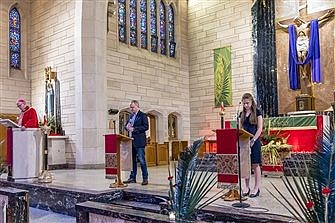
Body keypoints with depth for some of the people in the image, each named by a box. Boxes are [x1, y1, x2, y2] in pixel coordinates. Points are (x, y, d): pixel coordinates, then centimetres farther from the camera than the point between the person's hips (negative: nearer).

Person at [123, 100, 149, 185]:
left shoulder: (142, 115, -3)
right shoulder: (131, 116, 19)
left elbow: (146, 126, -13)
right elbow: (126, 125, 25)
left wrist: (134, 129, -18)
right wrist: (127, 127, 0)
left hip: (139, 141, -7)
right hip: (131, 141, 7)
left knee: (142, 160, -5)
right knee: (132, 160, 11)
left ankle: (145, 178, 2)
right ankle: (132, 178, 19)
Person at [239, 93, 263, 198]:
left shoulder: (257, 112, -2)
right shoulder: (242, 114, 13)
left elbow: (260, 128, -7)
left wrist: (253, 140, -16)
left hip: (254, 142, -5)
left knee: (255, 165, 0)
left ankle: (256, 188, 8)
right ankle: (247, 187, 16)